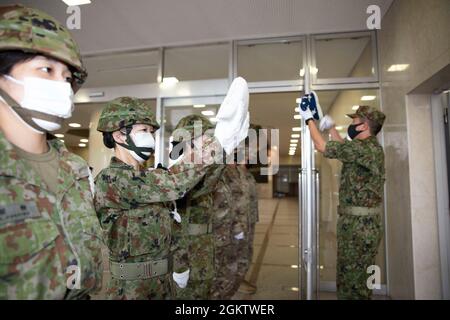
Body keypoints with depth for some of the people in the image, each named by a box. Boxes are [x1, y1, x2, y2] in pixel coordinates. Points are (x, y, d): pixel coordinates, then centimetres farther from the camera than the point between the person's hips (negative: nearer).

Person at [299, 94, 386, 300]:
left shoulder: (362, 147, -19)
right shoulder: (371, 148, 11)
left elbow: (322, 146, -14)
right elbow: (344, 149, 27)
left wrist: (309, 119, -1)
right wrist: (331, 127, 25)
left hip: (358, 223, -10)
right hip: (364, 221, 10)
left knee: (351, 278, 2)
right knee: (357, 276, 20)